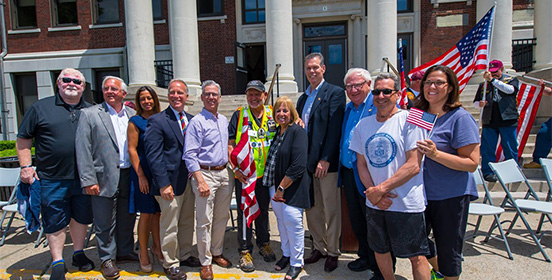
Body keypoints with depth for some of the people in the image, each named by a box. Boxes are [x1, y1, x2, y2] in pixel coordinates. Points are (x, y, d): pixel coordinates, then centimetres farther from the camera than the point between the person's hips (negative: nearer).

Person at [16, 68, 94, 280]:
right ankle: (57, 262, 22)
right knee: (54, 222, 7)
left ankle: (79, 254, 32)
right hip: (52, 179, -2)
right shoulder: (40, 107, 1)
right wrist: (26, 167, -4)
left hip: (84, 178, 2)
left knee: (81, 217, 14)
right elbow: (23, 139, 5)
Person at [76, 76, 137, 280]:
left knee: (127, 219, 16)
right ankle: (107, 259, 26)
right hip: (105, 178, -3)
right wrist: (88, 180, -11)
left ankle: (125, 253, 34)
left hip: (129, 176, 4)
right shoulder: (89, 114, -2)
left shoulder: (132, 115, 9)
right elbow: (82, 149, -6)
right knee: (105, 223, 8)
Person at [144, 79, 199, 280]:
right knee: (170, 226, 6)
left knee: (187, 222, 18)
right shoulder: (157, 121, -9)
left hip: (189, 180, 6)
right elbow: (153, 155, -13)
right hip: (171, 183, -6)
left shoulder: (191, 120, 10)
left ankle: (185, 255, 36)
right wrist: (163, 184, -17)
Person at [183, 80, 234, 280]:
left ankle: (217, 253, 31)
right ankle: (205, 262, 16)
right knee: (205, 221, 1)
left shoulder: (224, 120, 12)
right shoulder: (196, 122, -9)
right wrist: (201, 181, -20)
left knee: (222, 217, 14)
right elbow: (189, 155, -13)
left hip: (224, 173, 6)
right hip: (205, 173, -6)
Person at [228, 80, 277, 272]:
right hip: (244, 174, -3)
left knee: (263, 210, 17)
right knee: (245, 212, 6)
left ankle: (264, 244, 35)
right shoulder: (239, 115, -3)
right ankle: (245, 251, 20)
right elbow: (230, 144, -5)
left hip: (266, 173, 3)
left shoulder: (272, 114, 5)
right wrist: (236, 168, -15)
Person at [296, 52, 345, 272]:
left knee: (331, 209, 5)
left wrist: (325, 159, -18)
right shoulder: (303, 98, 18)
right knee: (312, 208, 14)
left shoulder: (335, 93, -4)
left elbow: (334, 128, -13)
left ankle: (333, 252, 20)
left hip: (326, 163, -7)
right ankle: (319, 247, 30)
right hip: (307, 162, 7)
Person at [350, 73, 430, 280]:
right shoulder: (363, 125, 7)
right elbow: (361, 164, 9)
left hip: (406, 204, -5)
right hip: (374, 203, 5)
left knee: (416, 256, 6)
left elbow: (414, 165, -14)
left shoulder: (410, 120, -8)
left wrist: (381, 189, -16)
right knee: (380, 251, 18)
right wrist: (373, 193, -5)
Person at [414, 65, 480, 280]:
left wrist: (436, 154, -28)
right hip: (420, 192, 6)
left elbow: (472, 163, -18)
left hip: (451, 196, -6)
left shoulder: (460, 118, -13)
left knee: (448, 251, 9)